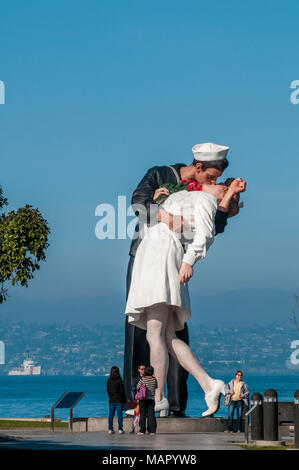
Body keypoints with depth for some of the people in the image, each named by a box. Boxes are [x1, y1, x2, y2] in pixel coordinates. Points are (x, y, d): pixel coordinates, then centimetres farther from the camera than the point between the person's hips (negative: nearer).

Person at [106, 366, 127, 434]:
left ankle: (110, 429, 4)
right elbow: (122, 391, -7)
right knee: (119, 415, 0)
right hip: (119, 400, -3)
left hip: (111, 400, 3)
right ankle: (120, 429, -1)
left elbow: (108, 391, 8)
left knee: (111, 415, 6)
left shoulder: (109, 381, 2)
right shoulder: (119, 380, -9)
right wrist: (124, 400, 2)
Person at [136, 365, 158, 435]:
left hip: (143, 399, -2)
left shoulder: (143, 379, -8)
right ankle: (152, 431, 1)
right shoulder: (154, 379, 0)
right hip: (151, 399, 2)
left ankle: (142, 431, -1)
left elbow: (138, 387, -1)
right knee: (151, 415, 4)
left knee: (142, 415, 2)